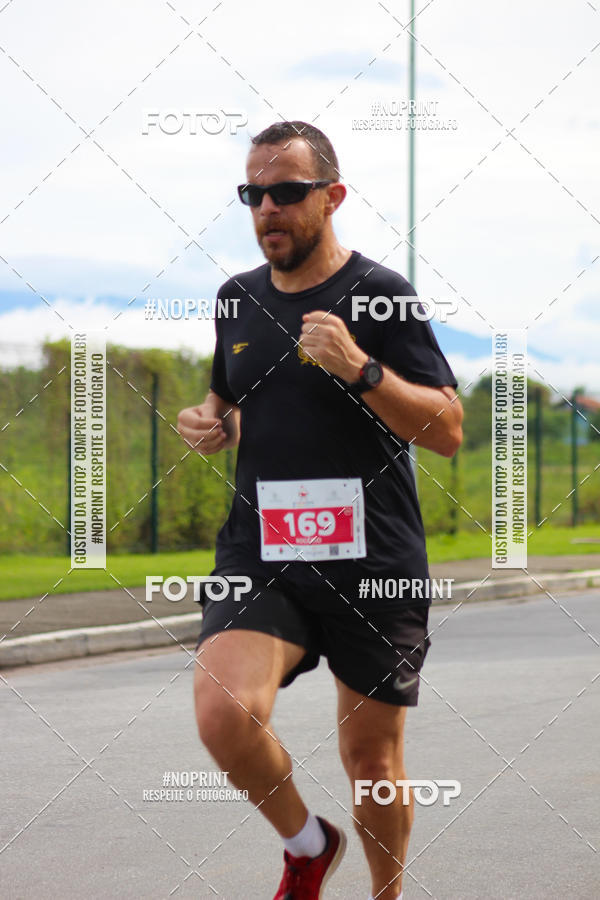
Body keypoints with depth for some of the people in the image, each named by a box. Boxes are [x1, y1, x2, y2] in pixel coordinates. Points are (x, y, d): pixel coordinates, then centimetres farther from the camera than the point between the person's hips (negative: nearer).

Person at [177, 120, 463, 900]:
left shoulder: (378, 295, -4)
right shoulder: (238, 299, 11)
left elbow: (448, 431, -9)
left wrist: (359, 367, -22)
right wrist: (212, 423, 5)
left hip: (374, 565, -3)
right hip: (260, 557, 3)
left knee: (372, 759, 8)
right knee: (223, 712, -23)